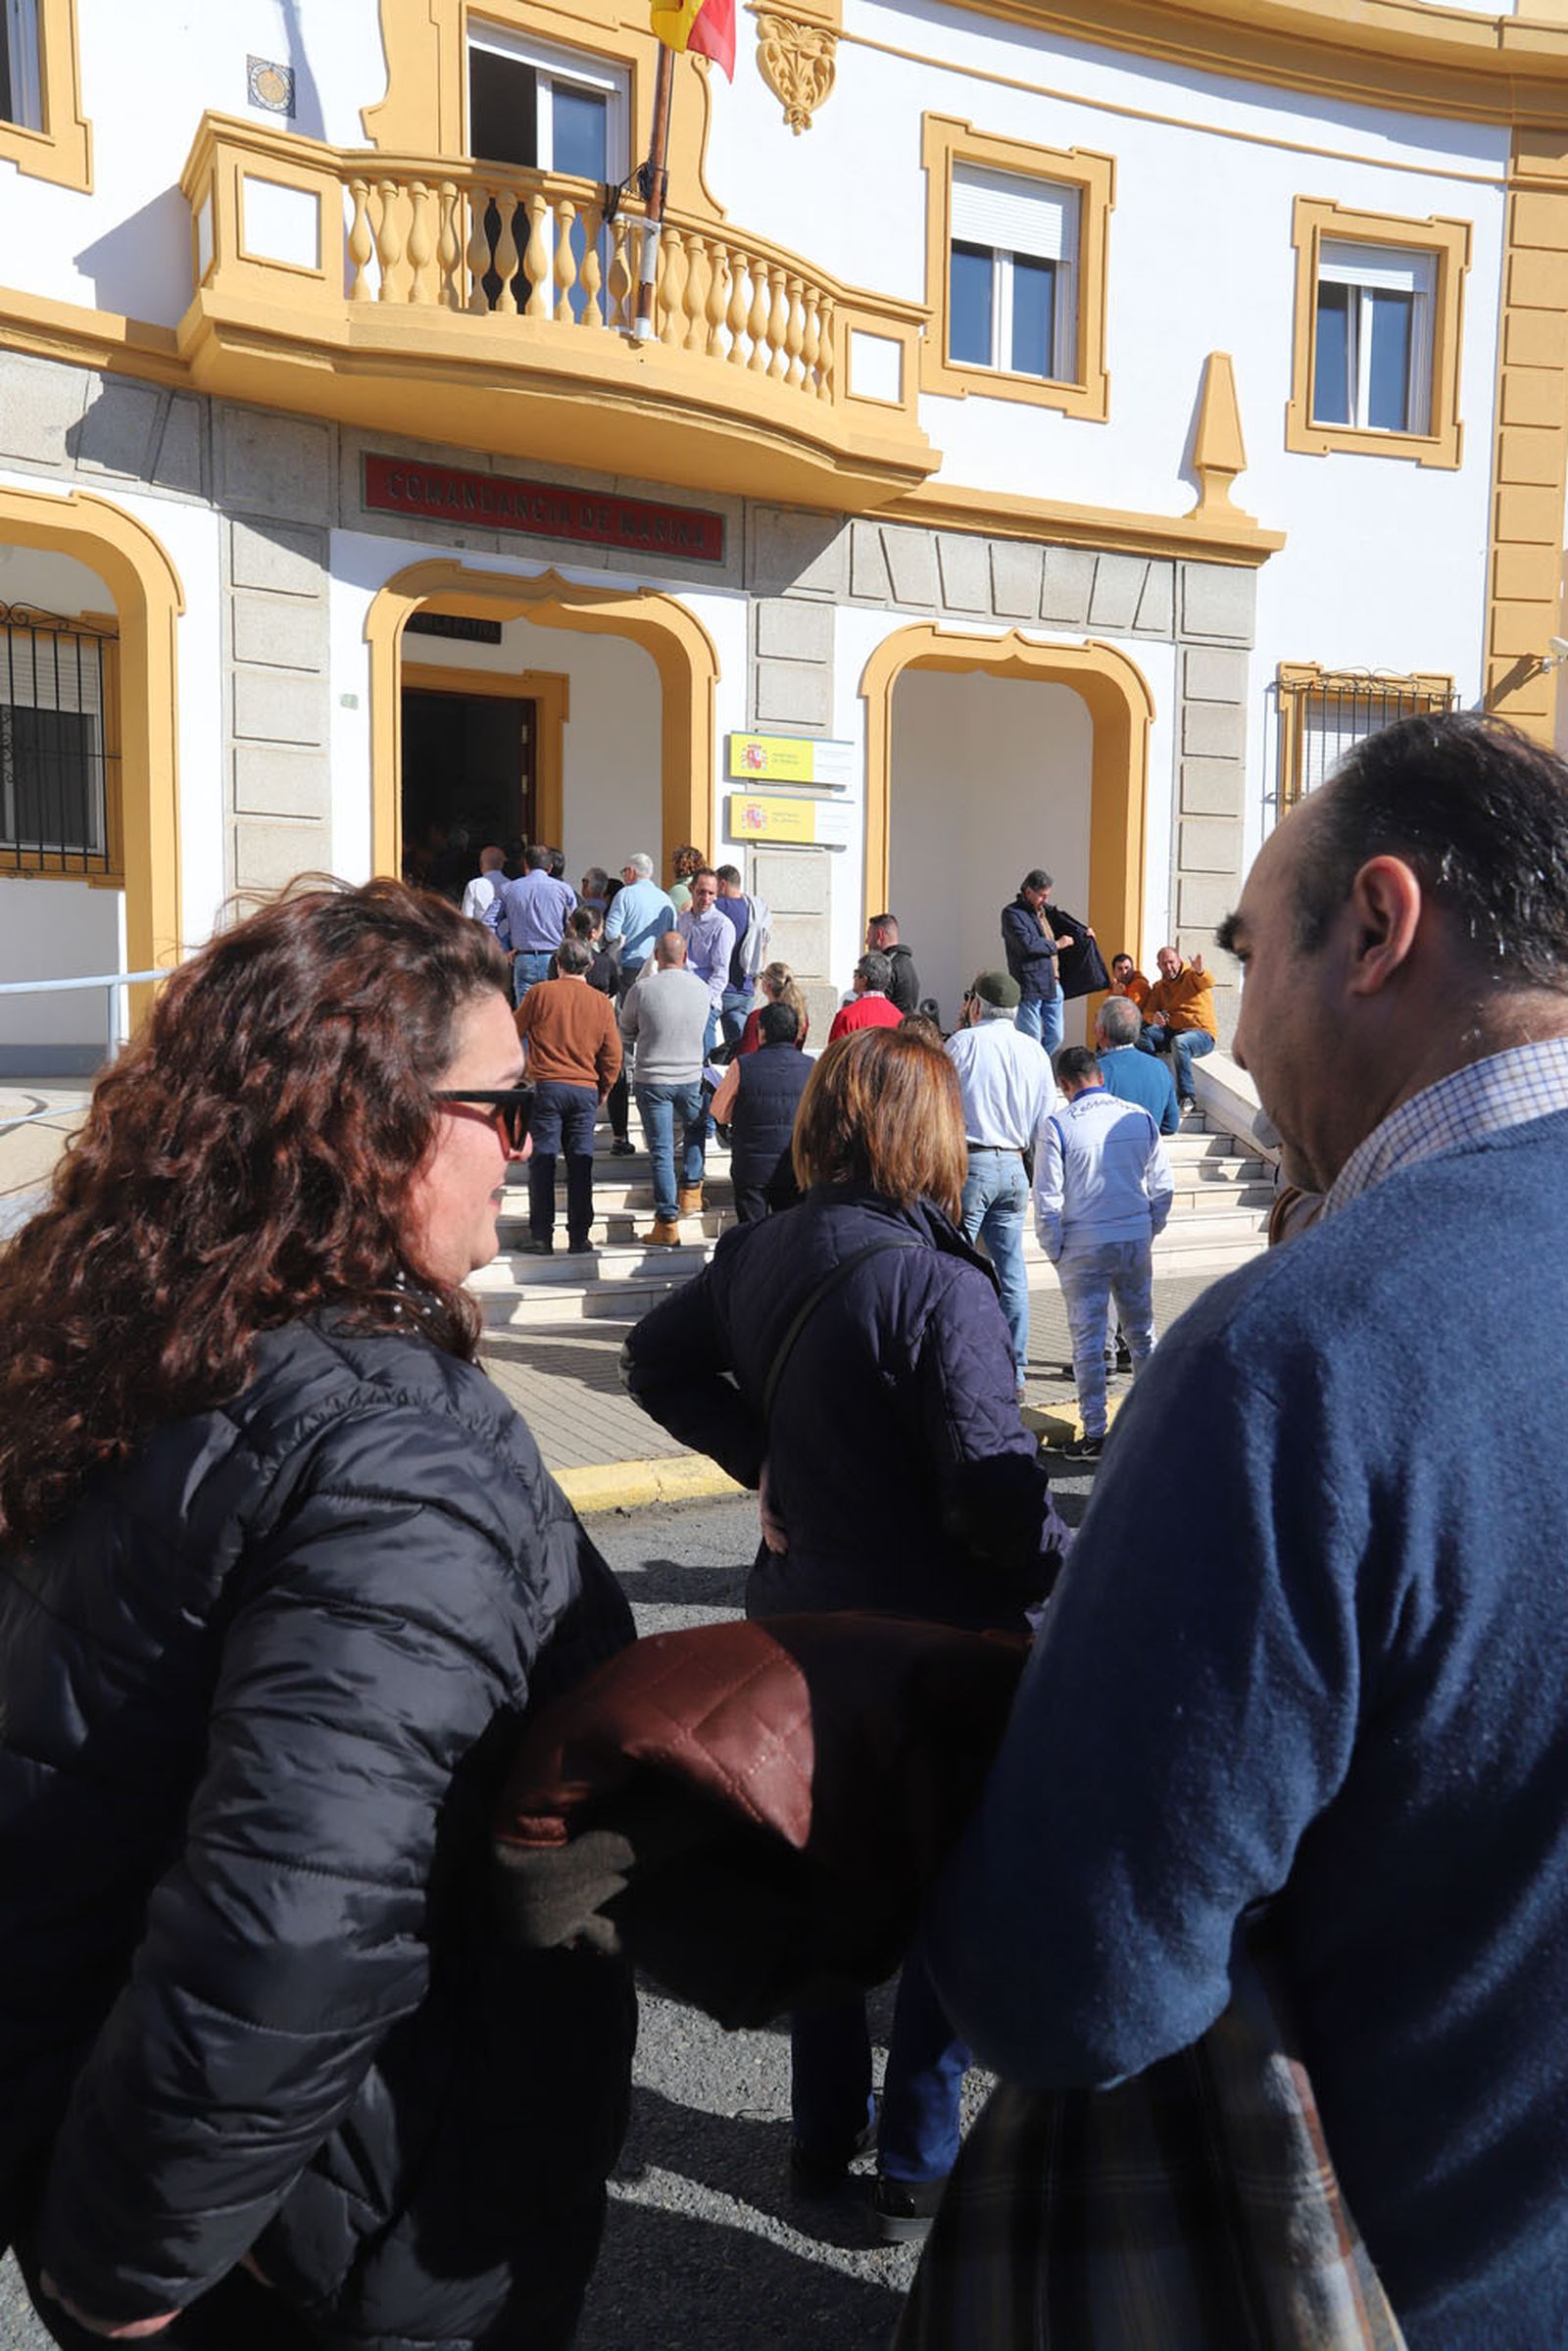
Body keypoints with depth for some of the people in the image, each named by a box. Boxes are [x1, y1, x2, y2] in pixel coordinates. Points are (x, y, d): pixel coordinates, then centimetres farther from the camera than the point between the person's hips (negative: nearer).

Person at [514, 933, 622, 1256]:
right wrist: (603, 1091, 21)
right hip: (586, 1089, 2)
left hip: (546, 1086, -2)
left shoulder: (540, 992, -1)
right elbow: (612, 1056, 7)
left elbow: (513, 1033, 8)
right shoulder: (602, 1003, 5)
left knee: (542, 1161, 2)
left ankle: (541, 1237, 0)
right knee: (581, 1163, 6)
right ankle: (579, 1237, 7)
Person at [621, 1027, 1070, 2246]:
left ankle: (824, 2128, 39)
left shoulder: (756, 1253, -2)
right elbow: (993, 1486, -26)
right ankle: (918, 2167, 27)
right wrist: (1074, 1569, -9)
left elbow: (658, 1359, 12)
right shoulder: (940, 1283, -24)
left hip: (799, 1616, 7)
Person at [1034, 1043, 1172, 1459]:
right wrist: (1148, 1233, 17)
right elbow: (1163, 1187, 5)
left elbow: (1047, 1199, -10)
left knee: (1088, 1342, 4)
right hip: (1136, 1241, 4)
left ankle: (1094, 1435, 8)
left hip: (1084, 1246, -4)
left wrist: (1054, 1251, 1)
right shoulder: (1140, 1116, 2)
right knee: (1142, 1334, 16)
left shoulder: (1058, 1125, -10)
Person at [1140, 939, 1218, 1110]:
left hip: (1202, 1034, -5)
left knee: (1179, 1042, -38)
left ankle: (1186, 1098, -34)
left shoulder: (1191, 975, 1)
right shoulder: (1159, 987, 17)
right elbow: (1148, 1012, 5)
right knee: (1144, 1032, -21)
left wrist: (1199, 972, -47)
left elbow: (1208, 982, -22)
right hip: (1172, 1031, 5)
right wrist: (1154, 1018, -21)